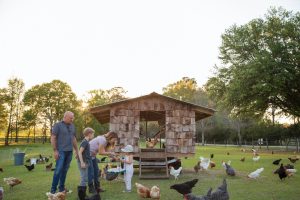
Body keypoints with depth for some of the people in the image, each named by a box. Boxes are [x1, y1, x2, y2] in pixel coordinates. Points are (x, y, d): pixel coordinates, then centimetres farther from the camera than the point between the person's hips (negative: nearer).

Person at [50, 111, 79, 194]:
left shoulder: (72, 126, 13)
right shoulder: (58, 125, -4)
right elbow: (53, 138, -7)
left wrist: (76, 150, 16)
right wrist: (55, 151, -13)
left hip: (69, 151, 6)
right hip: (61, 151, -5)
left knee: (65, 170, 9)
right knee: (58, 170, -8)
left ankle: (61, 188, 19)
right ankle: (53, 189, 1)